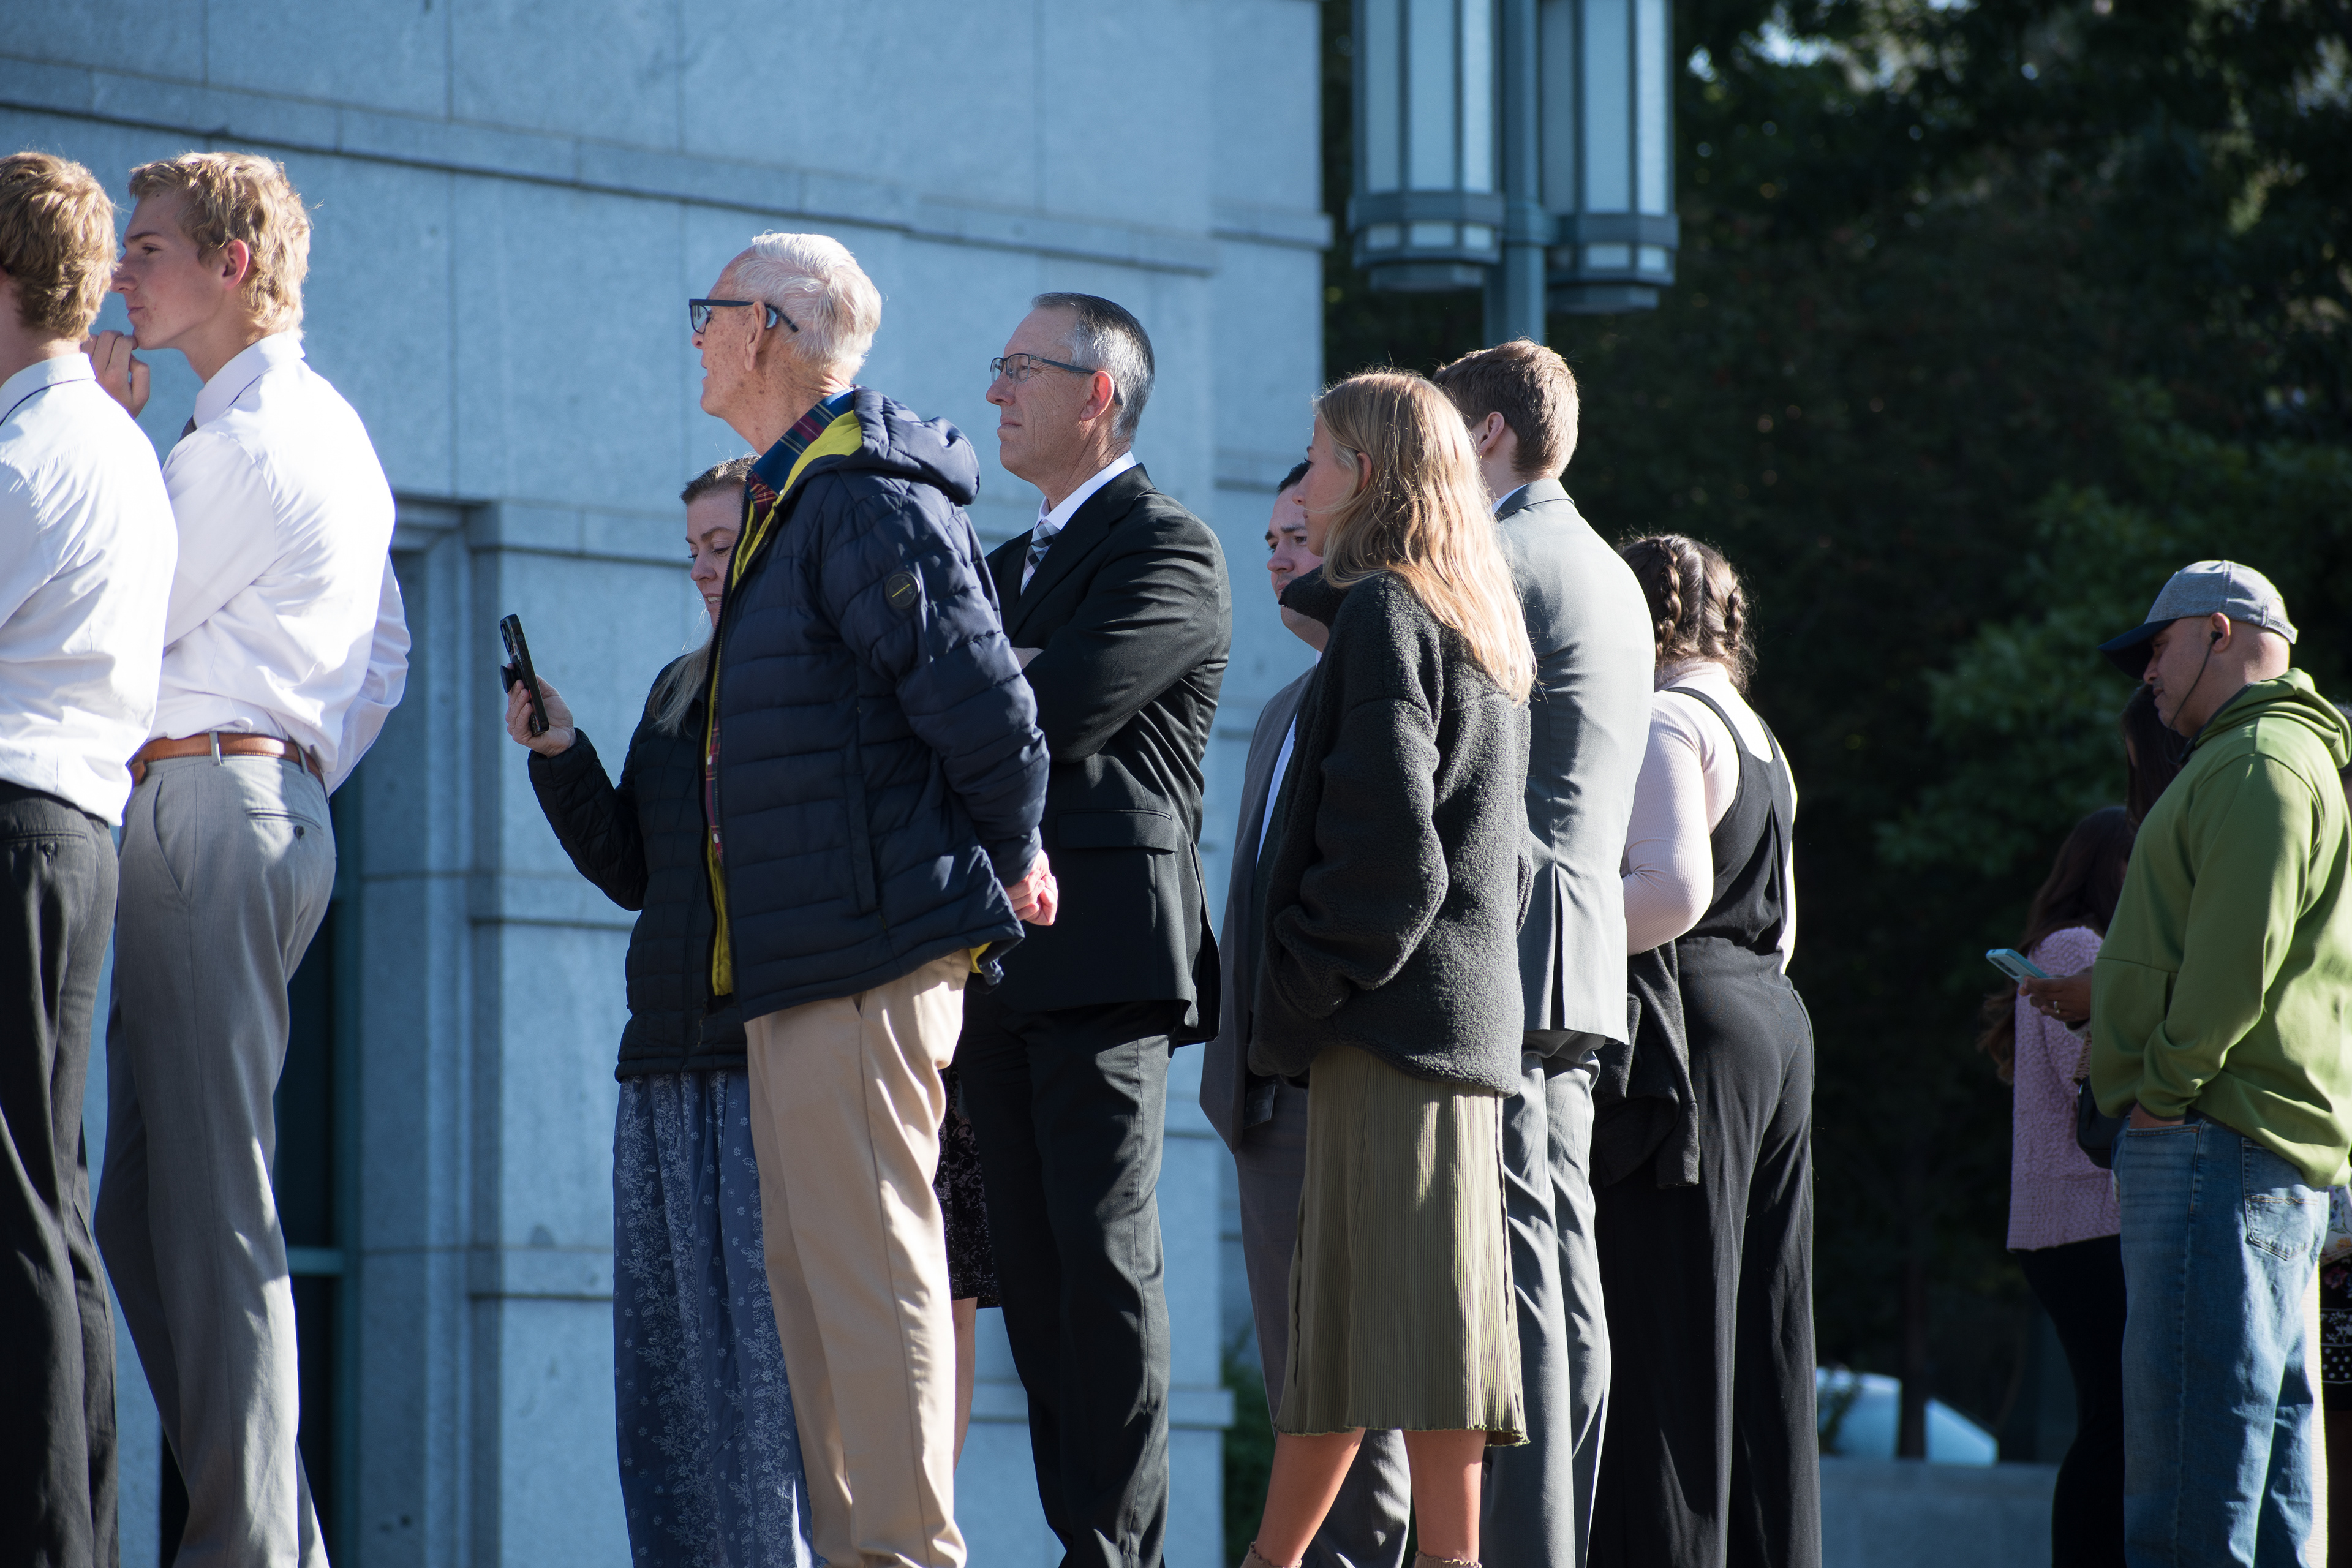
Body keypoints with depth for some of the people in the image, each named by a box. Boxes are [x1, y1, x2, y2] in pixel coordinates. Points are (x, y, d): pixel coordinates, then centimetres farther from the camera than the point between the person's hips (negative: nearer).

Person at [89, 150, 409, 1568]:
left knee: (211, 1200, -11)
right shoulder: (332, 428, 22)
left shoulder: (244, 438, -10)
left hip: (203, 806, -10)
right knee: (146, 1207, 9)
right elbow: (387, 651, 27)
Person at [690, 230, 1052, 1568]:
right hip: (800, 957, 11)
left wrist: (1010, 853, -8)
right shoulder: (793, 502, 19)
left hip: (870, 952, -11)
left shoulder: (865, 495, -14)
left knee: (870, 1263, -11)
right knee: (810, 1265, 12)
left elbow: (982, 695, -21)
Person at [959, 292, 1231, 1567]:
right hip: (1000, 966, 8)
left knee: (1102, 1258, -11)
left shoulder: (1168, 550, -3)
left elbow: (1057, 710, -16)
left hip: (1102, 951, -8)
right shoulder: (1012, 565, 25)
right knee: (1033, 1267, 5)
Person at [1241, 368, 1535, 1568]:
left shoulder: (1382, 613, -10)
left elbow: (1387, 843, -19)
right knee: (1339, 1307, 12)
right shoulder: (1477, 630, 19)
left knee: (1405, 1301, -11)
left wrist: (1301, 996, -12)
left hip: (1396, 1011, -10)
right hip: (1466, 1006, 10)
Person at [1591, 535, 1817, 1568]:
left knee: (1667, 1332, -9)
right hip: (1773, 1019, 9)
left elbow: (1673, 890, -21)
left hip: (1691, 1023, -9)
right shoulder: (1756, 736, 21)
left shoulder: (1666, 721, -8)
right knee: (1759, 1329, 8)